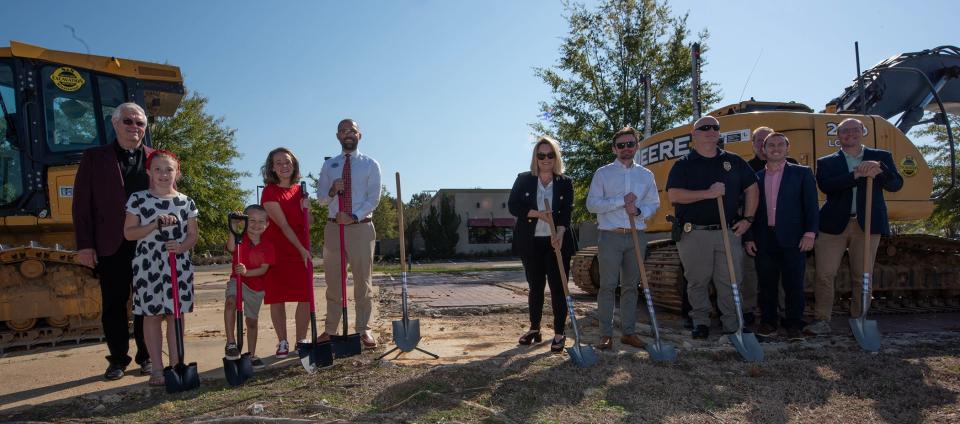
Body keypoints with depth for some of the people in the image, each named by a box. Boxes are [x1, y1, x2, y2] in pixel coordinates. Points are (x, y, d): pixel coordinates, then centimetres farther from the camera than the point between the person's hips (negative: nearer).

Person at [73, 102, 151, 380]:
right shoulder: (94, 158, 6)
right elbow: (81, 204, 2)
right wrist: (85, 245, -5)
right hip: (110, 246, 0)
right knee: (113, 305, 7)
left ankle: (147, 357, 20)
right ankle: (118, 359, 20)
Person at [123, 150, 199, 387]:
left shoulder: (186, 203, 5)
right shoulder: (138, 199, 2)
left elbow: (192, 234, 5)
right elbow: (128, 233, -2)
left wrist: (182, 246, -15)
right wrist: (155, 224, -16)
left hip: (178, 266, 1)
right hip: (148, 266, -1)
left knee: (175, 315, 5)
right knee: (152, 316, 5)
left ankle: (175, 365, 14)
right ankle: (157, 369, 14)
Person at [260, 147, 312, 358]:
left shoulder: (299, 190, 9)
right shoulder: (270, 192, -8)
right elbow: (283, 225, -15)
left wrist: (306, 208, -8)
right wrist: (301, 249, -17)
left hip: (301, 250, 5)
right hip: (277, 250, -4)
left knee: (305, 297, 1)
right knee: (277, 298, 2)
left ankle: (301, 341, 12)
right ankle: (282, 343, 14)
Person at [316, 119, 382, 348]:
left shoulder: (370, 164, 4)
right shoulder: (329, 165, 13)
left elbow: (373, 198, -4)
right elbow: (321, 198, 10)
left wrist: (354, 217, -17)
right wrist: (332, 191, -13)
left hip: (361, 227, -2)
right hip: (333, 227, 3)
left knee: (363, 281, 1)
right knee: (333, 281, 8)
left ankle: (364, 329, 8)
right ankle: (330, 329, 16)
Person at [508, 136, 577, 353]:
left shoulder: (565, 183, 3)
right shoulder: (523, 180, 5)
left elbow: (567, 212, -6)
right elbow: (513, 206, -4)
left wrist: (560, 233, -24)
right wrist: (538, 213, -16)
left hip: (557, 242, -1)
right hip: (530, 243, 1)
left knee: (558, 288, -2)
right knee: (535, 286, 12)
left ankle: (559, 334, 5)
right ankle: (534, 329, 24)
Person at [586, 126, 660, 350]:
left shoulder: (646, 175, 12)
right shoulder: (602, 173, 3)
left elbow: (654, 204, 11)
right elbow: (592, 204, -5)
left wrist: (638, 210, -10)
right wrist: (621, 201, -13)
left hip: (637, 237, 3)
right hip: (610, 236, -3)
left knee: (631, 286, 8)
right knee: (608, 286, -4)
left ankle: (629, 332, 16)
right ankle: (606, 334, 1)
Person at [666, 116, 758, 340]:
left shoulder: (733, 161, 12)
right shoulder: (683, 164, 2)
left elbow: (751, 188, 17)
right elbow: (673, 195, -11)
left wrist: (748, 219, 8)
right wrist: (708, 193, -17)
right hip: (694, 234, -2)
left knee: (730, 280, 4)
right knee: (698, 281, 6)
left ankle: (733, 324, 15)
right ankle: (700, 322, 19)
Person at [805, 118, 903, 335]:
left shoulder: (881, 157, 13)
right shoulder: (826, 162, 8)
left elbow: (896, 185, 3)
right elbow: (825, 186, -10)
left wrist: (879, 169, -16)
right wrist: (856, 174, -19)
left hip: (867, 225, 1)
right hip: (834, 224, -1)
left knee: (862, 277, 5)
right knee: (825, 275, -3)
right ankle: (821, 321, 4)